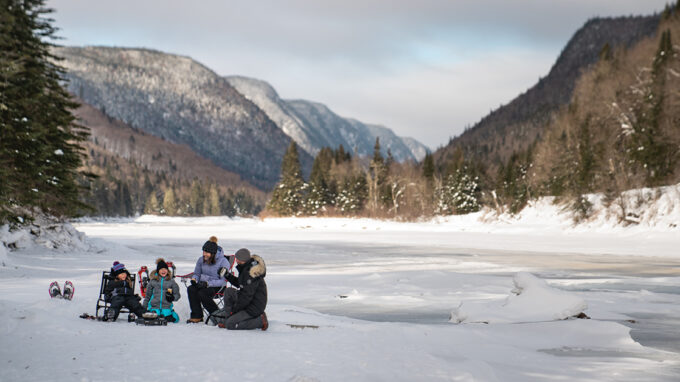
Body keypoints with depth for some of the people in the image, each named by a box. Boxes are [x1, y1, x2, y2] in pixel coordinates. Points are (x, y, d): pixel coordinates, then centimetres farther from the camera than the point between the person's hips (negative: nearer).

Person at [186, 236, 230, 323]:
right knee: (191, 289, -26)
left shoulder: (223, 261, -12)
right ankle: (197, 316, -18)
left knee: (201, 293, -33)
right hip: (202, 284, 6)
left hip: (218, 287, -6)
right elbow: (197, 273, 19)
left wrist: (208, 283, -25)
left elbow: (223, 281, -15)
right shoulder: (201, 260, 6)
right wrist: (194, 279, -6)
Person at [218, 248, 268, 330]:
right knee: (229, 292, 3)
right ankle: (229, 319, 5)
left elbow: (247, 296, -25)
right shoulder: (245, 268, 5)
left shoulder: (251, 273, -26)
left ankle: (260, 321, -7)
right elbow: (239, 283, 21)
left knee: (229, 324, -10)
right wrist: (227, 275, 10)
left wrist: (234, 309, -16)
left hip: (254, 307, -10)